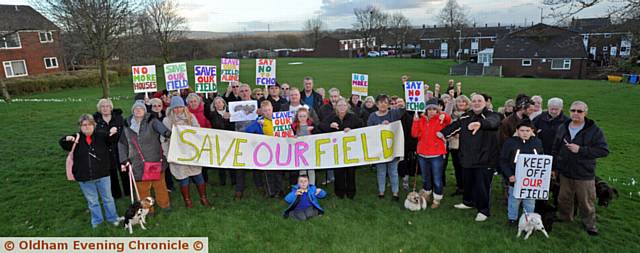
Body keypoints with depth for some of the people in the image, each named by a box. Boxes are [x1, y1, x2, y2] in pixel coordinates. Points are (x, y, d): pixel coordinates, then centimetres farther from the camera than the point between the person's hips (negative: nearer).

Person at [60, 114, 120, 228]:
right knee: (92, 201, 15)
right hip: (84, 178, 1)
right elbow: (63, 144, -3)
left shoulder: (101, 136, -1)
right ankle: (97, 220, 33)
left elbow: (112, 140, -4)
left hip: (102, 175, -1)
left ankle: (112, 218, 31)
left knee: (107, 198, 14)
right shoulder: (76, 138, 0)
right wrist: (67, 139, -27)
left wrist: (113, 133, -27)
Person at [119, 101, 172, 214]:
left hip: (155, 160, -2)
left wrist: (166, 132, -51)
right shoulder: (127, 125, 7)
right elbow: (122, 144, 16)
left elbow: (159, 126, -28)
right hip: (138, 164, 2)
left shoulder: (151, 121, -4)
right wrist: (124, 160, 8)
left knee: (159, 184, 8)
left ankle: (164, 204, 28)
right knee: (142, 187, 6)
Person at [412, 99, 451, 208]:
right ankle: (427, 194, 40)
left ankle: (437, 200, 18)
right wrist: (415, 121, -12)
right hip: (422, 154, 4)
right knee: (425, 178, 19)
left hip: (436, 155, -4)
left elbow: (449, 120, -25)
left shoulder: (441, 119, -4)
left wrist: (441, 113, -31)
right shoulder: (421, 119, 5)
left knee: (437, 180, 1)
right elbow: (414, 134, -4)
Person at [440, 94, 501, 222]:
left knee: (482, 186, 0)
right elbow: (453, 127, 19)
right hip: (468, 158, 6)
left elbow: (492, 122, -35)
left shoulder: (492, 115, -11)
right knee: (468, 182, 21)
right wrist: (442, 133, 4)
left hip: (484, 159, -6)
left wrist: (480, 123, -56)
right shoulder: (465, 117, 7)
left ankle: (484, 210, 18)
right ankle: (468, 202, 43)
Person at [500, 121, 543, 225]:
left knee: (530, 201, 13)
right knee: (514, 199, 9)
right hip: (515, 179, -3)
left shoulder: (537, 142, 3)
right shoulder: (510, 142, -8)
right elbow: (503, 161, -7)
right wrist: (509, 175, -15)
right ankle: (512, 218, 26)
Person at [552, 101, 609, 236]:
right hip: (565, 173, 4)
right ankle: (564, 219, 36)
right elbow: (555, 149, 14)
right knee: (564, 199, 17)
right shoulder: (562, 128, 6)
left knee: (586, 202, 8)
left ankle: (589, 223, 29)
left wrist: (581, 149, -23)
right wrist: (554, 167, 13)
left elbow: (604, 150, -14)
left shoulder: (594, 130, -9)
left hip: (585, 175, -4)